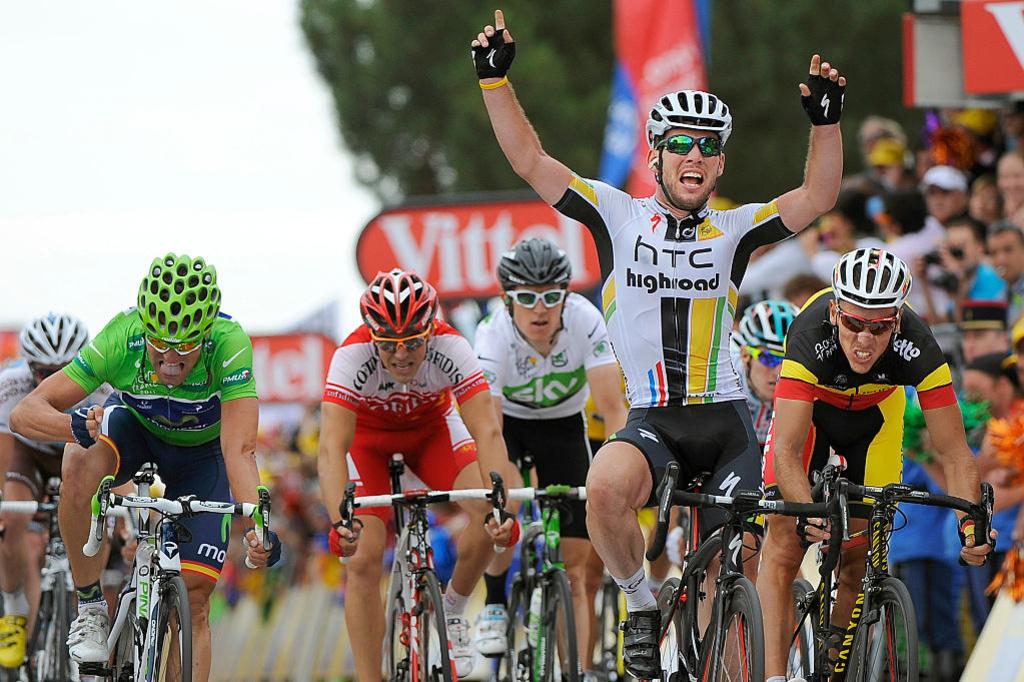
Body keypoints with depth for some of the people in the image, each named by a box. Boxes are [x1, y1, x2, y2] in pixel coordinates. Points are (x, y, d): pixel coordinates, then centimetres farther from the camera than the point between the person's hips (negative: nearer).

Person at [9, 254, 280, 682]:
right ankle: (90, 609, -19)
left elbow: (240, 449, -45)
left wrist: (255, 524, -61)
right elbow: (25, 413, -35)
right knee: (79, 465, -35)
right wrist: (75, 426, -57)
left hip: (202, 453, 0)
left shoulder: (229, 345, -38)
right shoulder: (121, 338, -34)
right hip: (135, 427, 0)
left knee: (194, 599, -9)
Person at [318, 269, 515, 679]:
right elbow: (331, 449, -43)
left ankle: (452, 612, 3)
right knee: (363, 558, -17)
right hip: (367, 434, -1)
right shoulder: (353, 356, -36)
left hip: (432, 426, 1)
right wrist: (340, 520, -59)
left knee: (492, 517, -22)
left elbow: (488, 432, -39)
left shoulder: (451, 349, -33)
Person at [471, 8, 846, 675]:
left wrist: (826, 119, -21)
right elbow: (532, 162, -1)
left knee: (748, 569, -2)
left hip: (725, 419, 1)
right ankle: (640, 604, -7)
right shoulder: (621, 216, 3)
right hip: (651, 419, -1)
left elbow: (817, 198, -7)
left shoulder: (733, 229, 4)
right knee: (606, 490, -32)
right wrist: (495, 79, -9)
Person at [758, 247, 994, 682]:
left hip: (876, 412, 2)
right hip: (809, 406, -2)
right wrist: (809, 514, -61)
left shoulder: (917, 348, -36)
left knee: (860, 558, -3)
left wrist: (971, 522, -47)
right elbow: (786, 450, -45)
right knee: (784, 543, -16)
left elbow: (953, 453, -32)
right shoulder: (811, 336, -41)